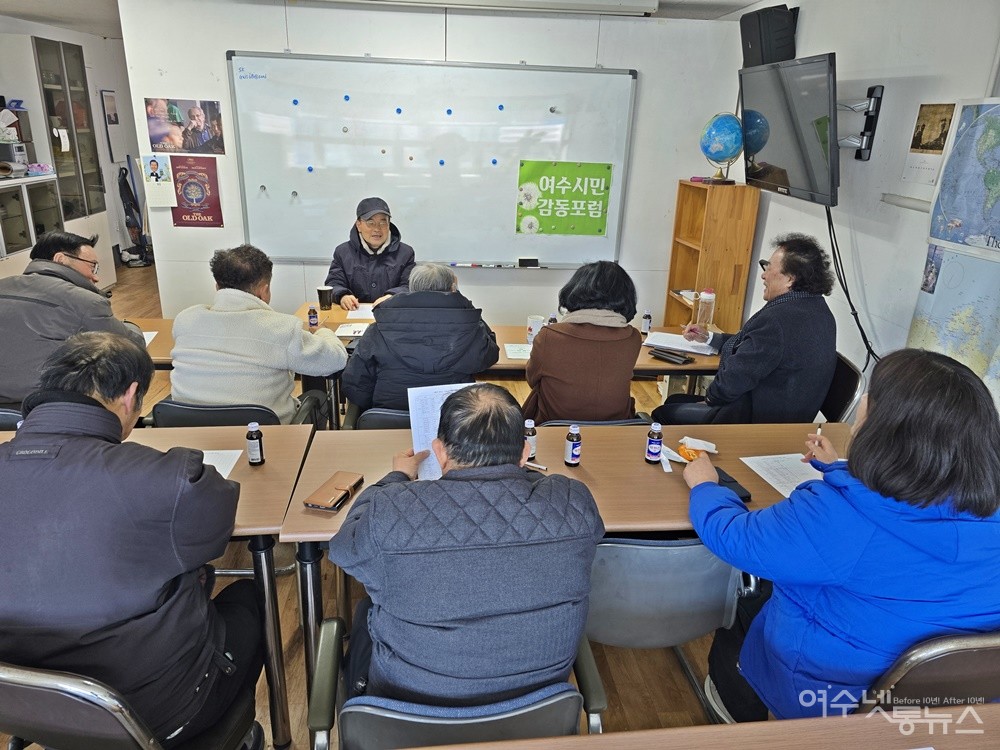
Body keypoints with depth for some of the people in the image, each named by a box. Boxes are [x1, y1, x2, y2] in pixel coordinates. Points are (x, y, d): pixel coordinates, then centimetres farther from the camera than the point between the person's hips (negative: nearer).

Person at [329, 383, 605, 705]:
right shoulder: (574, 502, -23)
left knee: (366, 609, 28)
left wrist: (397, 477, 12)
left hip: (411, 698, -2)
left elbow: (344, 547, -3)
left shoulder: (391, 513, -28)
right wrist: (514, 471, 20)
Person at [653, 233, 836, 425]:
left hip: (758, 420, -10)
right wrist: (708, 337, 21)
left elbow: (737, 375, -22)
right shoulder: (817, 308, 6)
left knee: (662, 414, 1)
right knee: (674, 401, 20)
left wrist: (710, 399, -2)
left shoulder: (778, 318, -28)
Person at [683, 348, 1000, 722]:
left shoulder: (837, 516, -36)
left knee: (726, 635, 24)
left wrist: (704, 485, 0)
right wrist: (838, 469, 23)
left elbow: (732, 538, -20)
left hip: (824, 700, -5)